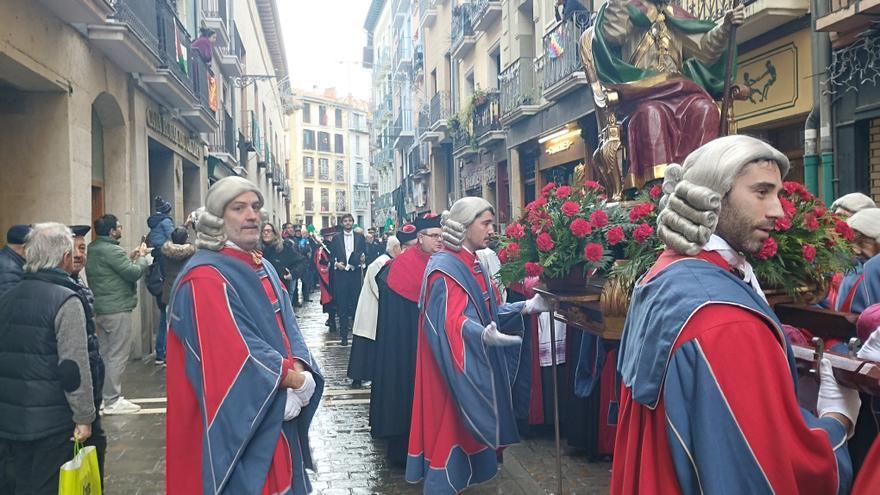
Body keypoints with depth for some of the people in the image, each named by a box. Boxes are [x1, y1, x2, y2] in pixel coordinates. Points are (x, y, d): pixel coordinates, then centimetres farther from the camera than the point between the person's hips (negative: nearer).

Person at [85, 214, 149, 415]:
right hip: (117, 310, -10)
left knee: (105, 354, 16)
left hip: (100, 309, 10)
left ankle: (102, 397, 23)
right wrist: (142, 257, -3)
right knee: (118, 356, -4)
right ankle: (112, 401, 0)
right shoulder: (112, 250, -18)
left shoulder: (93, 249, 12)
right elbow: (134, 273, -19)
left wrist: (129, 258, 11)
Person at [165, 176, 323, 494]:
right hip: (237, 425, -8)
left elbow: (287, 329, 6)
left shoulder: (264, 269, 12)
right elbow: (235, 354, -23)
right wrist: (298, 381, -15)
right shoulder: (205, 277, -16)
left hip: (277, 415, 8)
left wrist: (298, 370, -14)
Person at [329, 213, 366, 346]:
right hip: (341, 274, 0)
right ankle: (344, 334, 6)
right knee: (342, 304, 0)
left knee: (356, 302, 2)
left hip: (356, 273, 0)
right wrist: (336, 263, -10)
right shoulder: (336, 238, 8)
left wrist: (363, 259, -12)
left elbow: (364, 252, 9)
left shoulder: (360, 237, 9)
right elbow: (332, 255, 9)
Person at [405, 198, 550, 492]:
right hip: (454, 370, -9)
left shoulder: (473, 266, 13)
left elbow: (488, 312, 16)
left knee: (465, 433, 16)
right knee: (449, 434, -3)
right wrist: (482, 336, -48)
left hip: (474, 367, 9)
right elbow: (451, 322, -30)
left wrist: (527, 307, 7)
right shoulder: (445, 268, -18)